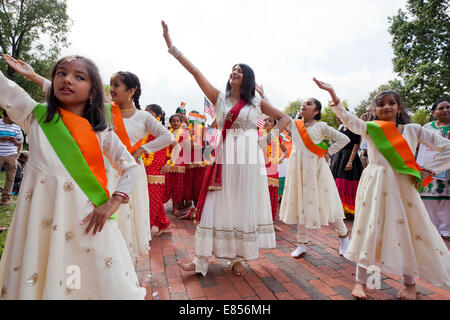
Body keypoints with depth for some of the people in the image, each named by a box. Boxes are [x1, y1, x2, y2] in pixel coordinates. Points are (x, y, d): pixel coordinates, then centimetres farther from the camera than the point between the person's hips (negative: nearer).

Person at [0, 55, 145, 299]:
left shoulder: (101, 132, 4)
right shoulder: (34, 116, 5)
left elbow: (132, 167, 4)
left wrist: (113, 202, -7)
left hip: (88, 216, 0)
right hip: (41, 216, 1)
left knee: (109, 282, 2)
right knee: (32, 280, 9)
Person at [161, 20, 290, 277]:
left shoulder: (257, 102, 8)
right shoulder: (220, 98, 9)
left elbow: (284, 118, 14)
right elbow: (195, 72, 4)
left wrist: (271, 137, -2)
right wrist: (171, 44, 1)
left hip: (249, 157, 0)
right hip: (225, 157, 1)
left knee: (245, 206, 4)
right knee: (216, 206, 2)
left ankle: (238, 258, 18)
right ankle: (202, 260, 10)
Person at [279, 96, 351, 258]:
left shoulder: (321, 126, -1)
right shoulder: (294, 124, 8)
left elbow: (344, 139, 1)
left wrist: (328, 153, -5)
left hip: (315, 168, -3)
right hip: (298, 169, 3)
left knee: (325, 202, 3)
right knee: (300, 204, 8)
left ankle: (343, 237, 27)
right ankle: (301, 244, 19)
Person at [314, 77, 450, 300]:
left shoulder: (413, 130, 6)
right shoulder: (370, 129, 4)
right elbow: (347, 118, -13)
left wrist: (427, 170, -2)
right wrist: (332, 93, -25)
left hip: (403, 186, 1)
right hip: (375, 186, -1)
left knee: (407, 231, 7)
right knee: (369, 229, 0)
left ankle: (410, 284, 29)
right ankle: (360, 281, 13)